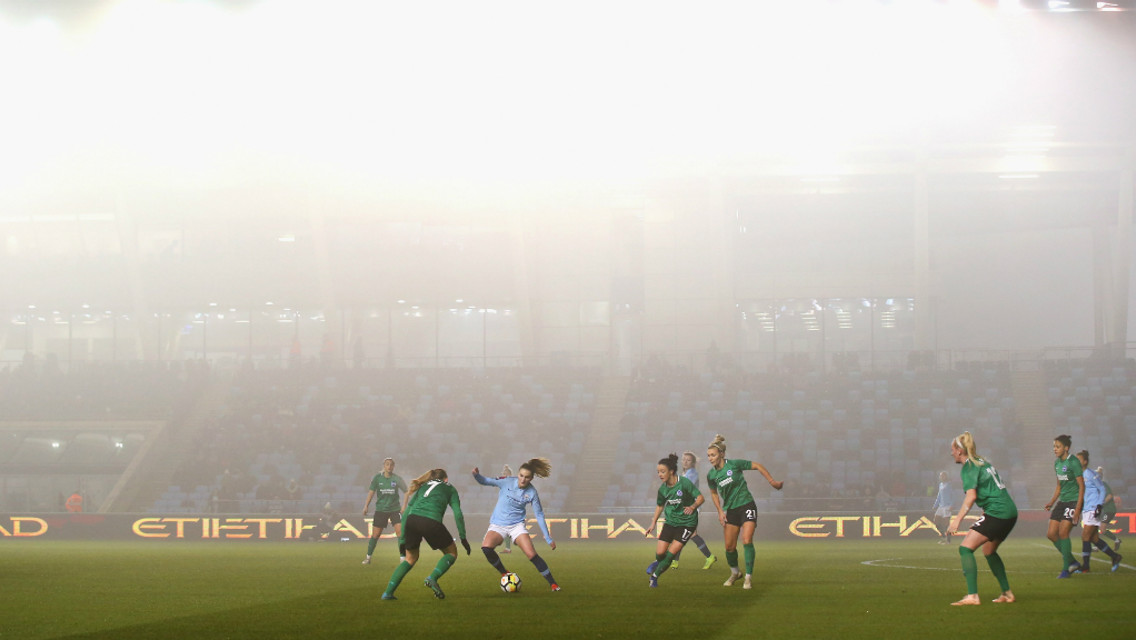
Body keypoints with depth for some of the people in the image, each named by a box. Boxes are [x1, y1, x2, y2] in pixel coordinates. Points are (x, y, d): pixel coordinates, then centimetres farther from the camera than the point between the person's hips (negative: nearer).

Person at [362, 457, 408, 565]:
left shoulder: (396, 478, -6)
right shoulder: (377, 477, -3)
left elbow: (406, 491, 0)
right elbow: (371, 491, 1)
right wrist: (366, 506, -6)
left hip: (394, 509, -1)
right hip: (380, 509, 1)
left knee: (400, 531, -14)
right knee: (375, 535, 3)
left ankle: (402, 558, -7)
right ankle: (368, 557, 21)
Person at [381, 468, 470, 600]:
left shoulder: (423, 487, 33)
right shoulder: (449, 488, 25)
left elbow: (406, 511, 24)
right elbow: (458, 513, 11)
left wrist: (402, 538, 23)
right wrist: (463, 538, 11)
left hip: (412, 520, 4)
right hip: (431, 522, -4)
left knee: (411, 558, 22)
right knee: (451, 553, 17)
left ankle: (388, 592, 10)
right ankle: (433, 578, -9)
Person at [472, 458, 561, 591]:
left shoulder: (532, 493, -8)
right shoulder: (507, 482, -11)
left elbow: (539, 515, -1)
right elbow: (485, 481, -8)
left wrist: (548, 539, -1)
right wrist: (476, 475, -32)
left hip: (517, 525, 0)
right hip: (497, 525, 0)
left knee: (532, 554, -17)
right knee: (486, 547, -27)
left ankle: (552, 583, -1)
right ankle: (505, 574, -3)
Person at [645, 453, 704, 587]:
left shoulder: (684, 483, -18)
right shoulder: (663, 489, -2)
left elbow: (701, 498, -17)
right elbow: (660, 506, 15)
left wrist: (692, 507, -35)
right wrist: (653, 523, 13)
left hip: (687, 522, -4)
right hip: (670, 522, 4)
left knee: (671, 553, -11)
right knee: (660, 552, -5)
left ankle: (655, 576, 7)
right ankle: (658, 562, 32)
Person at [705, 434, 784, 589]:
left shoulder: (734, 464, -14)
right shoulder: (711, 475, -2)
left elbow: (757, 466, -2)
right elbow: (714, 493, 17)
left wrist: (772, 481, -1)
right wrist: (720, 511, 6)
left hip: (746, 506, -4)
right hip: (730, 511, 4)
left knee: (747, 541, -18)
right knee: (729, 547, 1)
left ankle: (749, 577, -9)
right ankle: (734, 573, 28)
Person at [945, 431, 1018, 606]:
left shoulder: (969, 467, -7)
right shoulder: (982, 463, 20)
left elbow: (971, 496, -19)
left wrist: (958, 520, -22)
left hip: (997, 512, -10)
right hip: (1010, 511, 10)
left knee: (965, 548, -11)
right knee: (989, 551, 26)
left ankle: (972, 596, -20)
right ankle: (1007, 593, 29)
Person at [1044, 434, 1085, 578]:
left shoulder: (1073, 462, -13)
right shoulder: (1057, 463, 12)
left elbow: (1081, 485, -14)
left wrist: (1078, 508, -20)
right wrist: (1052, 502, 10)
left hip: (1074, 500, -8)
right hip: (1062, 501, 8)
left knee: (1063, 533, -15)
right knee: (1051, 534, 1)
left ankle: (1066, 568, -3)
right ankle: (1072, 562, 14)